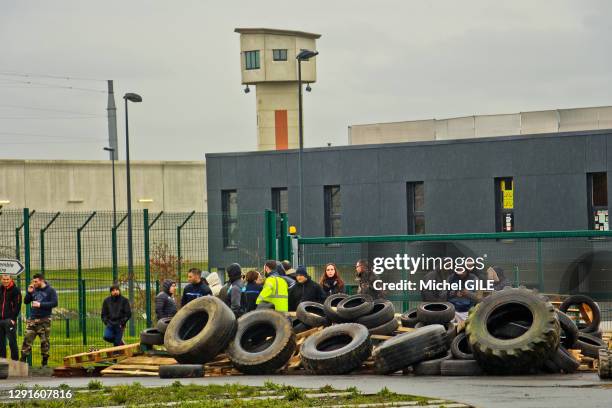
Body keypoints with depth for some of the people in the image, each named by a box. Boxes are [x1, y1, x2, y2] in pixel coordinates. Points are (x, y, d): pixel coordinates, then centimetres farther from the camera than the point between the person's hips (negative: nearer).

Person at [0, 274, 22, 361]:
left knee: (12, 342, -6)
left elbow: (17, 306, -9)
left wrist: (13, 318, -15)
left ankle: (15, 360, -2)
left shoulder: (15, 290, -4)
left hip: (10, 320, -6)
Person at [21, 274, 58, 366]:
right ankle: (23, 360, -2)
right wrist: (29, 292, -4)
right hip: (32, 319, 4)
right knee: (27, 339, -4)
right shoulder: (34, 290, 9)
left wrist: (40, 304, -16)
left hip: (44, 320, -4)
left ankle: (45, 362, 10)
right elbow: (26, 301, 13)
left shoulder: (50, 290, -2)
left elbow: (54, 303, -10)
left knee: (44, 341, 1)